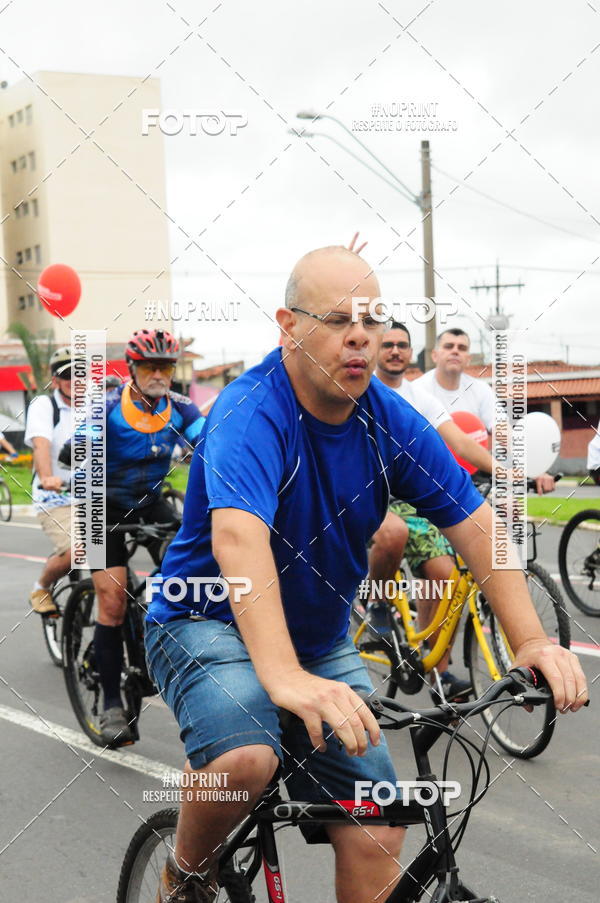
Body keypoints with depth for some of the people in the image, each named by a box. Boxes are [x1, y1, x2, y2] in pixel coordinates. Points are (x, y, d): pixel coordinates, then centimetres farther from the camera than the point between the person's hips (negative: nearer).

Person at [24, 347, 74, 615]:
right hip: (55, 499, -4)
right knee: (74, 553, -23)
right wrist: (47, 478, -39)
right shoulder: (43, 405, -3)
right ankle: (41, 588, 8)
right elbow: (41, 444, -20)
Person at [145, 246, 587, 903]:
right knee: (245, 759, -34)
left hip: (321, 643, 6)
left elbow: (476, 524, -7)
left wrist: (530, 640, -20)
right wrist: (283, 675, -54)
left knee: (377, 835, -5)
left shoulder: (392, 423, -6)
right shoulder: (252, 413, -24)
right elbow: (239, 536, -41)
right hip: (210, 624, -5)